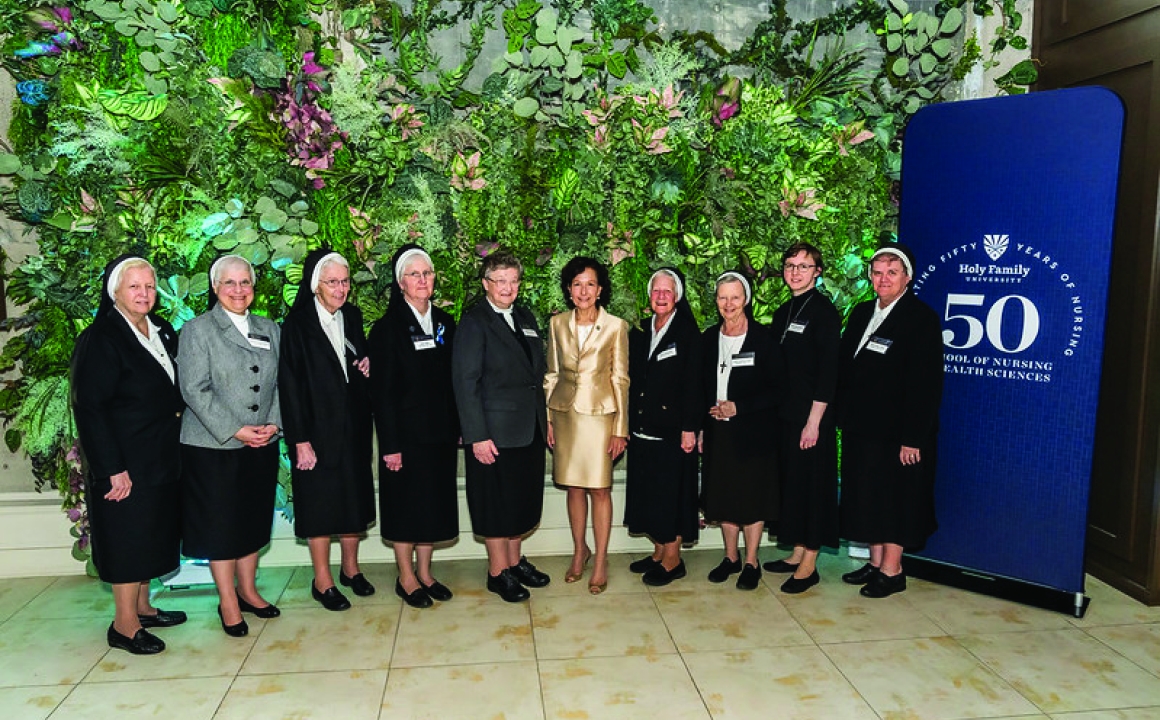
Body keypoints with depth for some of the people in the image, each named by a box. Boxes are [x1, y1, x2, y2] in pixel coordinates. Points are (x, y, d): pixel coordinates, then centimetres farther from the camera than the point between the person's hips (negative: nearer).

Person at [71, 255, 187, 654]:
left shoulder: (161, 331, 7)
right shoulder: (101, 338, -14)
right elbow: (89, 407, -17)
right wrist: (112, 468, -20)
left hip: (161, 458, 7)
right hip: (127, 462, -7)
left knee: (152, 533, 16)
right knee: (129, 535, 2)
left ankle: (142, 606, 31)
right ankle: (124, 624, 15)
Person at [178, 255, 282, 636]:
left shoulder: (270, 329, 11)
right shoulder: (197, 330, -3)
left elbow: (281, 383, 10)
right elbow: (194, 389, -11)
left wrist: (274, 423, -5)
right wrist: (235, 431, -16)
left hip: (262, 446, 5)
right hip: (213, 446, -4)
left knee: (254, 520, 13)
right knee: (221, 524, 4)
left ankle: (248, 590, 29)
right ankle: (228, 602, 17)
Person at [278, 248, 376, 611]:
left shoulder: (352, 316, 6)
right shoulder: (298, 324, -11)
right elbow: (290, 385, -13)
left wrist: (367, 367, -4)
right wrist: (300, 440, -16)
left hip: (354, 425, 5)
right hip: (318, 427, -5)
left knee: (354, 497, 13)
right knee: (321, 501, 4)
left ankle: (351, 567, 29)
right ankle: (322, 580, 18)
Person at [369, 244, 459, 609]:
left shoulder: (445, 323, 7)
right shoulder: (388, 328, -8)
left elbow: (453, 382, 10)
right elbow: (382, 391, -11)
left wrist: (457, 428, 5)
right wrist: (390, 445, -14)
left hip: (441, 431, 5)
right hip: (407, 431, -5)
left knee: (435, 502, 12)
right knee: (406, 503, 5)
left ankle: (425, 572, 26)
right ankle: (406, 577, 20)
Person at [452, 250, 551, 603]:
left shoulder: (526, 318, 11)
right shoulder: (474, 322, -10)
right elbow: (465, 383, -14)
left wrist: (544, 418, 11)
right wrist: (477, 436, -18)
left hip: (530, 428, 7)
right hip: (495, 431, -7)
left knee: (524, 499, 17)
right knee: (498, 504, 5)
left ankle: (515, 561, 33)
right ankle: (498, 572, 20)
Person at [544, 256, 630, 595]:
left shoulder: (616, 326, -4)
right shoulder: (558, 324, 4)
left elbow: (620, 379, -3)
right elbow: (552, 374, 9)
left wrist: (620, 428, -5)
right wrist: (547, 419, 5)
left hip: (599, 414, -3)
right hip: (565, 413, 3)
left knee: (599, 488, 1)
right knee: (573, 486, 11)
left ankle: (601, 562, 14)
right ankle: (579, 551, 28)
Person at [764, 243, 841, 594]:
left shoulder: (824, 311, -9)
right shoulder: (784, 312, 13)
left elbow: (828, 371, -14)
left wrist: (814, 421, -18)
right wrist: (775, 408, 10)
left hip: (812, 416, -7)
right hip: (785, 414, 7)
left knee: (812, 483, 0)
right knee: (791, 482, 13)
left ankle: (809, 564, 9)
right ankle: (797, 552, 25)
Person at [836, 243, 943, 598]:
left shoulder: (921, 318, -11)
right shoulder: (862, 313, 10)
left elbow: (926, 384, -16)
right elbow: (845, 367, 11)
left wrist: (913, 437, -19)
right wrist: (844, 416, 5)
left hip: (897, 431, -7)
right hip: (860, 426, 7)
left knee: (894, 499, 4)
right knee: (866, 497, 14)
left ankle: (892, 570, 18)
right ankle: (876, 562, 29)